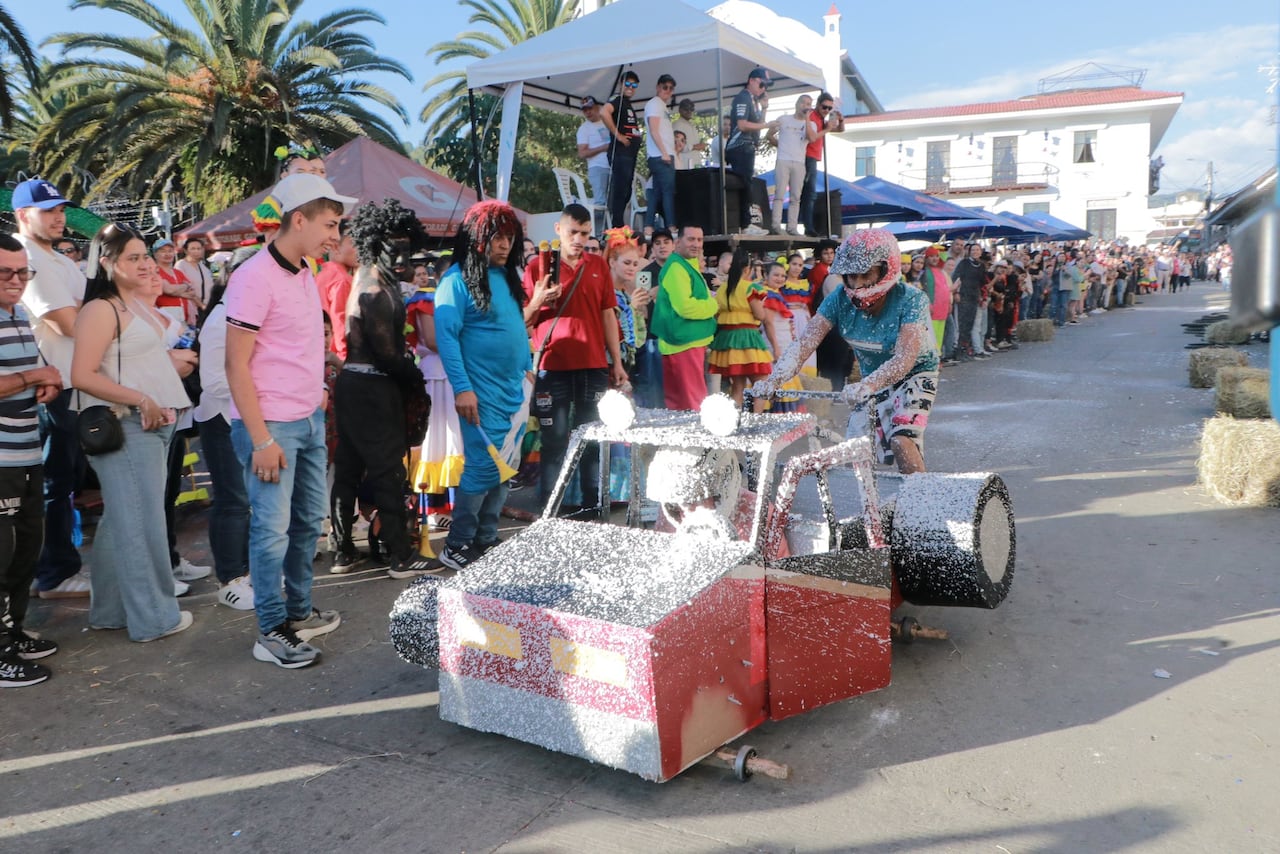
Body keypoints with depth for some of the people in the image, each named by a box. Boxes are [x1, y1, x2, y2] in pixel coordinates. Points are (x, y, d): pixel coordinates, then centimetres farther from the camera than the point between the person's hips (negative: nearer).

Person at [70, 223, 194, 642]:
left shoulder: (139, 304, 16)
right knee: (140, 523, -3)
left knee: (122, 521, 15)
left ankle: (111, 609, 25)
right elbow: (82, 376, -19)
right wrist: (141, 400, -20)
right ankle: (152, 616, 6)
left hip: (154, 423, 9)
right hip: (125, 427, -9)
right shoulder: (101, 309, -11)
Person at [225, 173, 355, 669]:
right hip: (272, 425, -8)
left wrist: (316, 388, 12)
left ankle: (298, 612, 30)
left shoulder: (305, 274, 11)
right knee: (273, 528, -1)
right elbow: (236, 366, -16)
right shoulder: (255, 277, -14)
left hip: (311, 420, 9)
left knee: (309, 520, 15)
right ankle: (271, 633, 10)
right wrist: (261, 440, -18)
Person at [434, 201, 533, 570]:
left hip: (515, 389, 8)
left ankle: (486, 539, 22)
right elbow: (446, 336, -15)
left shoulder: (507, 275, 12)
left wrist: (527, 367, 17)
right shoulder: (457, 279, -10)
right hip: (482, 393, -8)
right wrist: (461, 387, -19)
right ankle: (456, 546, 5)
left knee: (507, 466, 10)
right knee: (484, 465, -8)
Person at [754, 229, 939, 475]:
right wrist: (774, 379, -40)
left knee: (901, 441, -25)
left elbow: (905, 358, -39)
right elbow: (804, 344, -24)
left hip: (915, 374, -5)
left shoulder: (911, 300, -28)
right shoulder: (841, 299, -17)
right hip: (873, 380, 5)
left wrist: (867, 385, -56)